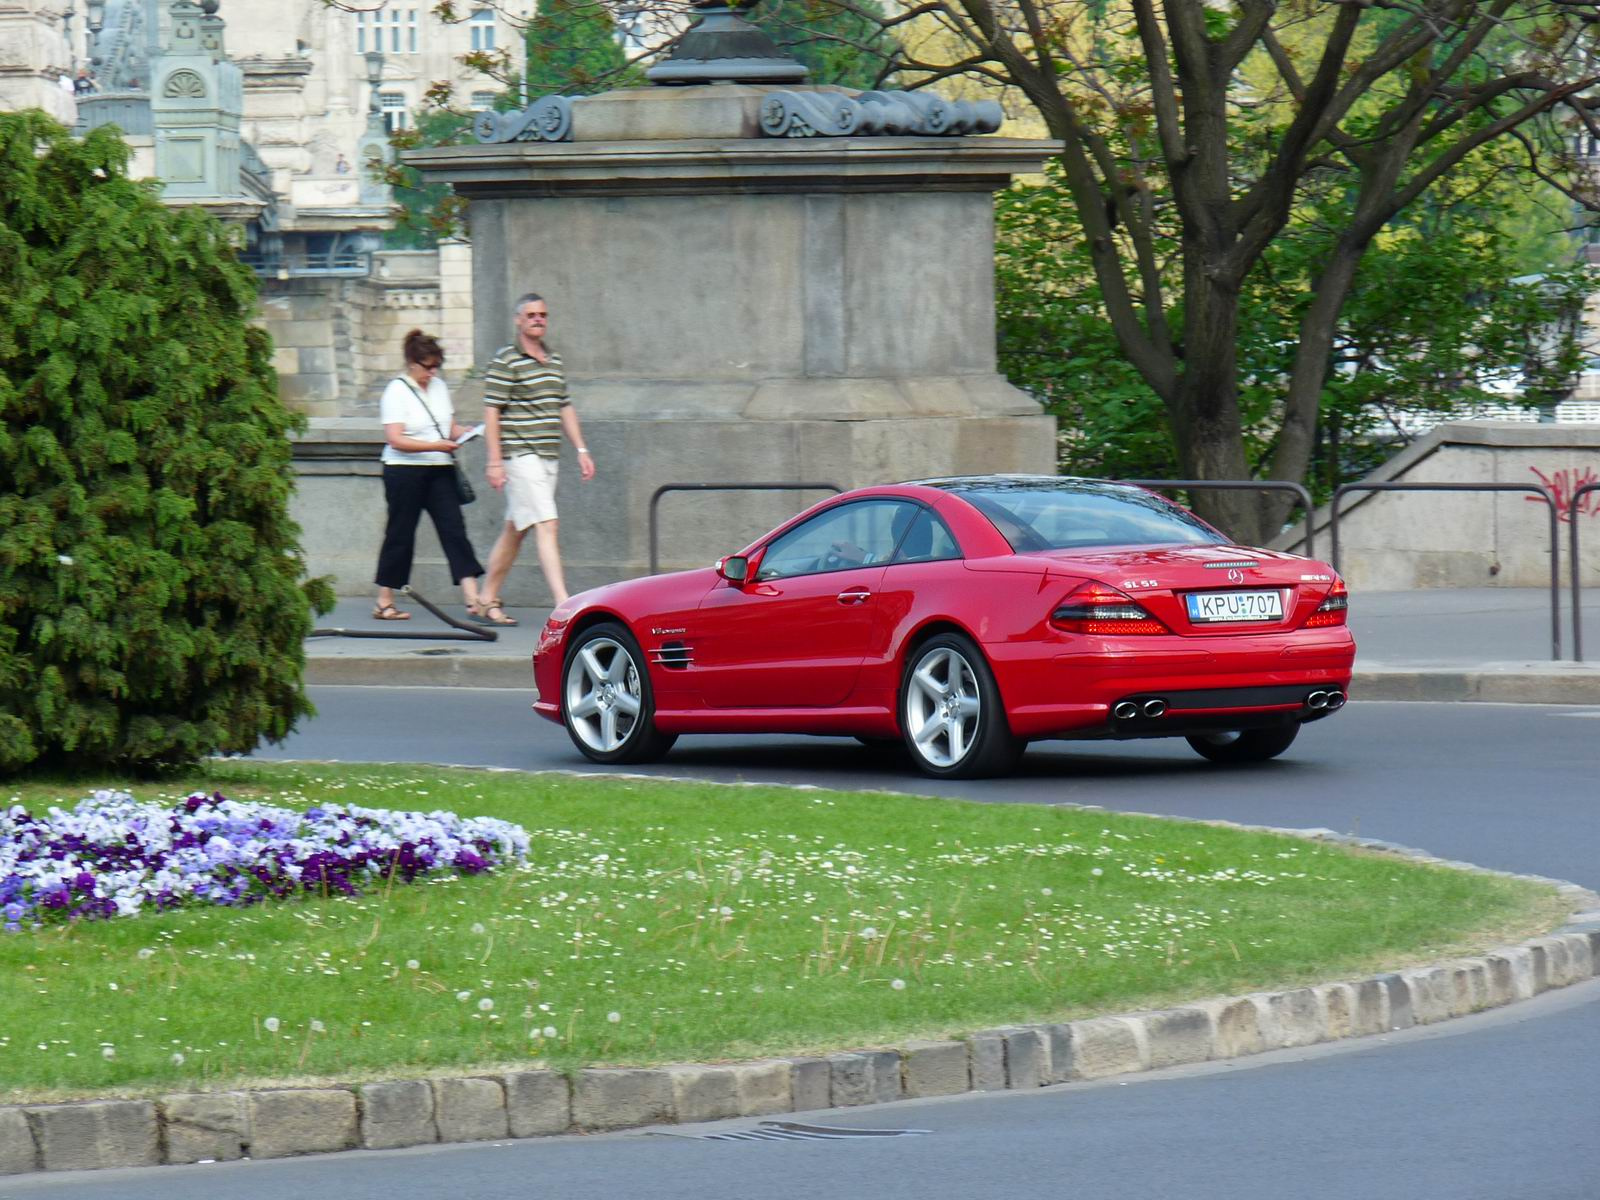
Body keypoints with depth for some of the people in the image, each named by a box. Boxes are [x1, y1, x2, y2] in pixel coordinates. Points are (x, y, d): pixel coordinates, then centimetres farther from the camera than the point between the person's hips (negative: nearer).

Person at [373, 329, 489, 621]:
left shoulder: (439, 386, 12)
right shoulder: (397, 391, -8)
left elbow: (451, 426, 21)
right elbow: (395, 440, -16)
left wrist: (464, 433, -2)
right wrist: (436, 445, -23)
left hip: (440, 470, 6)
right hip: (405, 471, -6)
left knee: (454, 530, -4)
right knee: (400, 534, 2)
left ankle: (473, 600, -10)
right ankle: (384, 603, 13)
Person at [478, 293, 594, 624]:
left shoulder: (554, 361, 16)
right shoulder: (505, 362, -7)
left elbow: (565, 409, 22)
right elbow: (491, 413, -9)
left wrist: (581, 450, 15)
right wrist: (495, 462, -14)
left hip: (548, 457, 7)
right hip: (520, 456, -7)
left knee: (515, 530, 11)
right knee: (546, 525, -15)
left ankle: (489, 600, 19)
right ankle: (563, 603, -20)